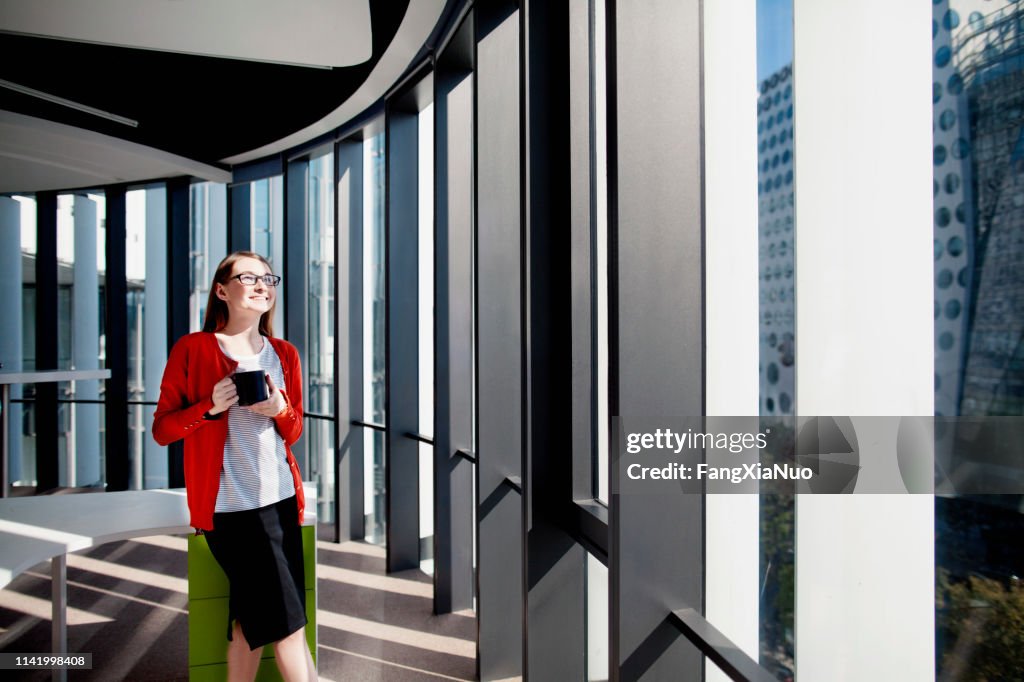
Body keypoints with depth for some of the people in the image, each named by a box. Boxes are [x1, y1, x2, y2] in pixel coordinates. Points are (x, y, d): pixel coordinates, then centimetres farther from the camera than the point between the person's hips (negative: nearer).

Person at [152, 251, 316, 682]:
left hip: (280, 496, 5)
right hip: (227, 502, -5)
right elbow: (162, 430, -1)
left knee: (252, 616, 9)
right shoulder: (192, 348, -1)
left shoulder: (284, 354, 11)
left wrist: (280, 410, -7)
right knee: (286, 618, -4)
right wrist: (210, 406, -18)